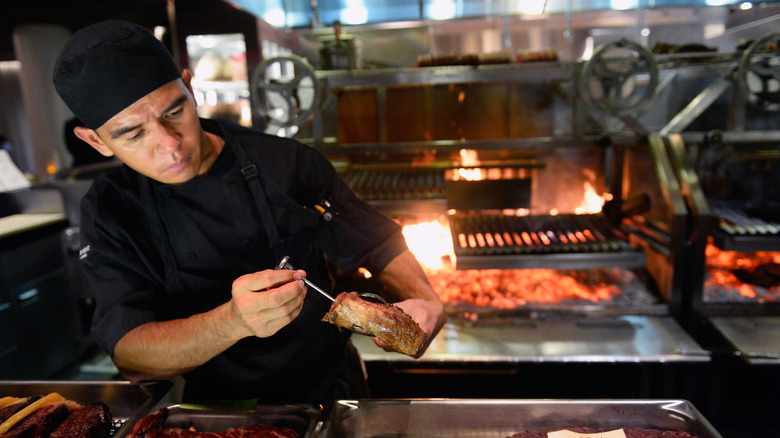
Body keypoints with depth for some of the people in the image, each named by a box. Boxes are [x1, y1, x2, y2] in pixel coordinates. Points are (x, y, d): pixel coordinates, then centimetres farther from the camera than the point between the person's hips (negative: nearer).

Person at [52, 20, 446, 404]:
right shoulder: (108, 210, -6)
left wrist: (424, 301, -20)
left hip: (328, 390, -1)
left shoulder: (288, 165, -6)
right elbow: (129, 356, -15)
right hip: (213, 411, 2)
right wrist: (233, 322, -34)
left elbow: (381, 248, 1)